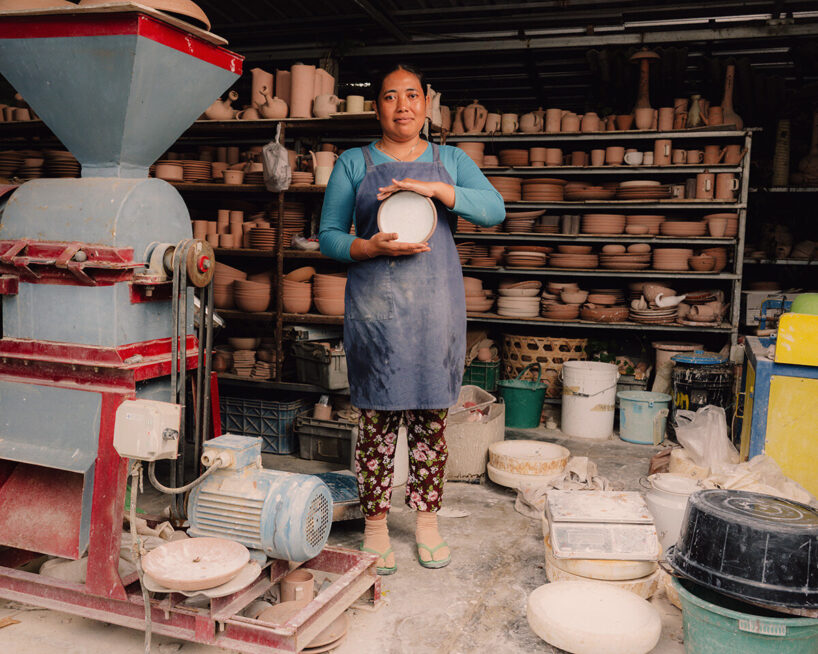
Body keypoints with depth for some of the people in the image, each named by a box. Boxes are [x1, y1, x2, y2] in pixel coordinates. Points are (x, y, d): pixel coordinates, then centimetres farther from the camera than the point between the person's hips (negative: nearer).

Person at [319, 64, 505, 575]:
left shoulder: (450, 160, 12)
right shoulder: (354, 163, 8)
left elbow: (495, 209, -3)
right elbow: (329, 236, 5)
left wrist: (435, 188, -16)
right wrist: (371, 247, -15)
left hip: (437, 306, 2)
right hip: (376, 306, -1)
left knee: (432, 413, 7)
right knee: (378, 414, 1)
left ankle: (428, 520, 22)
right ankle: (376, 525, 16)